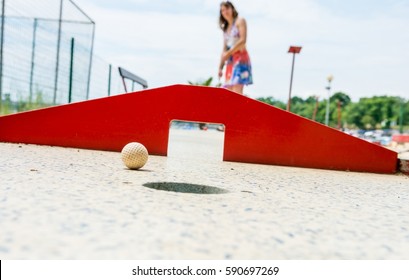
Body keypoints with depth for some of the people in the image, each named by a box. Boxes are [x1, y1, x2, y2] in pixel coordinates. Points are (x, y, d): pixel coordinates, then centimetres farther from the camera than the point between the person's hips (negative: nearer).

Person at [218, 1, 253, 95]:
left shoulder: (240, 21, 4)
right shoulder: (225, 28, 23)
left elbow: (243, 40, -10)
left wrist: (228, 53, -12)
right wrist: (220, 67, 12)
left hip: (240, 58, -7)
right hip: (230, 61, 7)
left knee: (237, 91, -19)